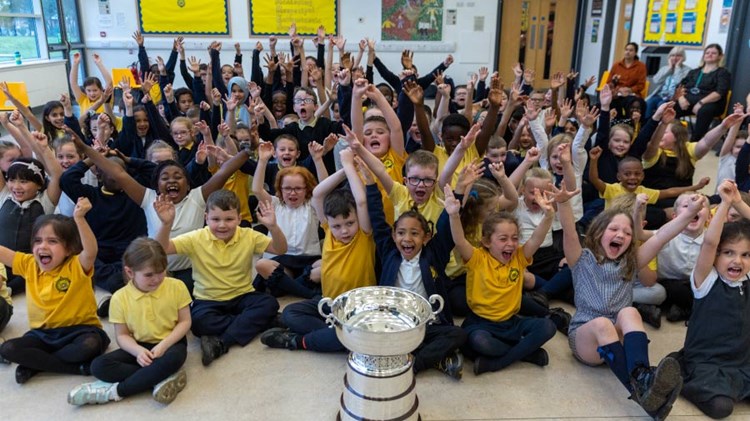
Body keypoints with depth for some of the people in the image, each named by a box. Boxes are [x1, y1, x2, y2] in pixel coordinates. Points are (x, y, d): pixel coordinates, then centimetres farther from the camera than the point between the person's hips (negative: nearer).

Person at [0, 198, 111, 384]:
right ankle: (77, 367, -19)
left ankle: (34, 363, -10)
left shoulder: (77, 266, -16)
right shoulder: (29, 265, 2)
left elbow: (90, 251, -37)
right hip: (43, 333, 4)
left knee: (90, 345, -36)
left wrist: (79, 218, -52)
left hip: (78, 329, -4)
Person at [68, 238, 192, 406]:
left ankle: (116, 391, -25)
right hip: (140, 346, 3)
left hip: (170, 343, -2)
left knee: (173, 359, -38)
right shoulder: (120, 298, -7)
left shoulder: (177, 287, -9)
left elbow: (184, 322, -5)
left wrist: (163, 345, -20)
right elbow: (122, 335, -1)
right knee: (99, 366, -20)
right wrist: (138, 351, -22)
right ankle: (162, 378, -28)